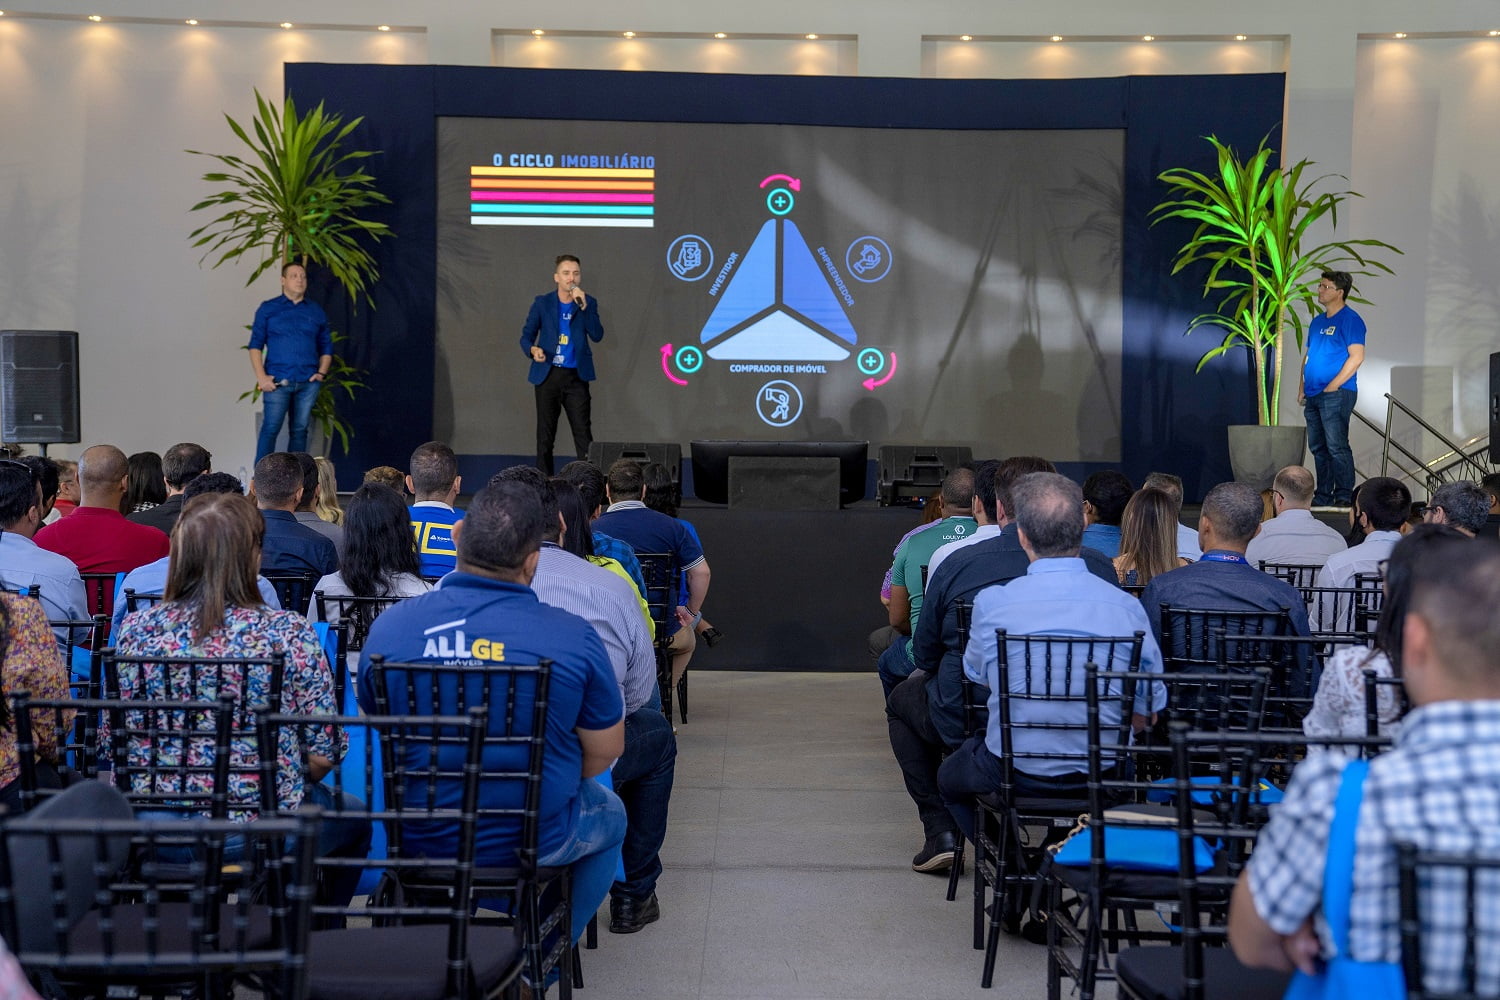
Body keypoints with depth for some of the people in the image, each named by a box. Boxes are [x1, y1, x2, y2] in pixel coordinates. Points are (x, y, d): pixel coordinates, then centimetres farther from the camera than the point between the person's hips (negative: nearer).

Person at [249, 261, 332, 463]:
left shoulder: (316, 312, 13)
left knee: (299, 431, 6)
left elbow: (326, 347, 16)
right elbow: (255, 345, 2)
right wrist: (261, 377, -9)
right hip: (277, 382, -3)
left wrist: (322, 372, 0)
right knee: (270, 429, -7)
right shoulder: (268, 309, 5)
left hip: (308, 383, 3)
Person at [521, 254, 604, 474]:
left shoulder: (588, 303, 4)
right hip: (547, 375, 1)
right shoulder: (542, 303, 3)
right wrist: (533, 350, -16)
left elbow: (597, 336, -8)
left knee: (583, 435, -6)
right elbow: (526, 336, 6)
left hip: (576, 377, -1)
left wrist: (583, 306, -18)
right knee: (545, 435, 6)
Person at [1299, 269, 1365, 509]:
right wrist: (1302, 387, 13)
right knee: (1318, 448, 10)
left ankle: (1344, 496, -8)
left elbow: (1356, 356, -14)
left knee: (1337, 446, -11)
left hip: (1336, 394, -8)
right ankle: (1322, 497, 16)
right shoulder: (1317, 322, 19)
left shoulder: (1350, 319, -6)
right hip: (1313, 396, 9)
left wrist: (1332, 386, -16)